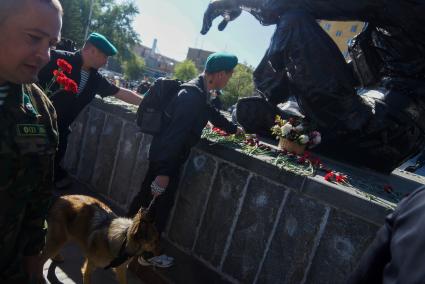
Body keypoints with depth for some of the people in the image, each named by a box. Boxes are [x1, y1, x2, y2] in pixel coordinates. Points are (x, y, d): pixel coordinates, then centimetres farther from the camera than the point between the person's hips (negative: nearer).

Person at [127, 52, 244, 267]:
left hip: (162, 153, 9)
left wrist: (233, 129, 35)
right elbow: (176, 133, -29)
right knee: (161, 204, 6)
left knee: (147, 196, 22)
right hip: (167, 158, -9)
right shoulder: (193, 96, -25)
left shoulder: (198, 90, 6)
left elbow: (210, 112, 23)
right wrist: (164, 172, -28)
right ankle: (148, 254, 24)